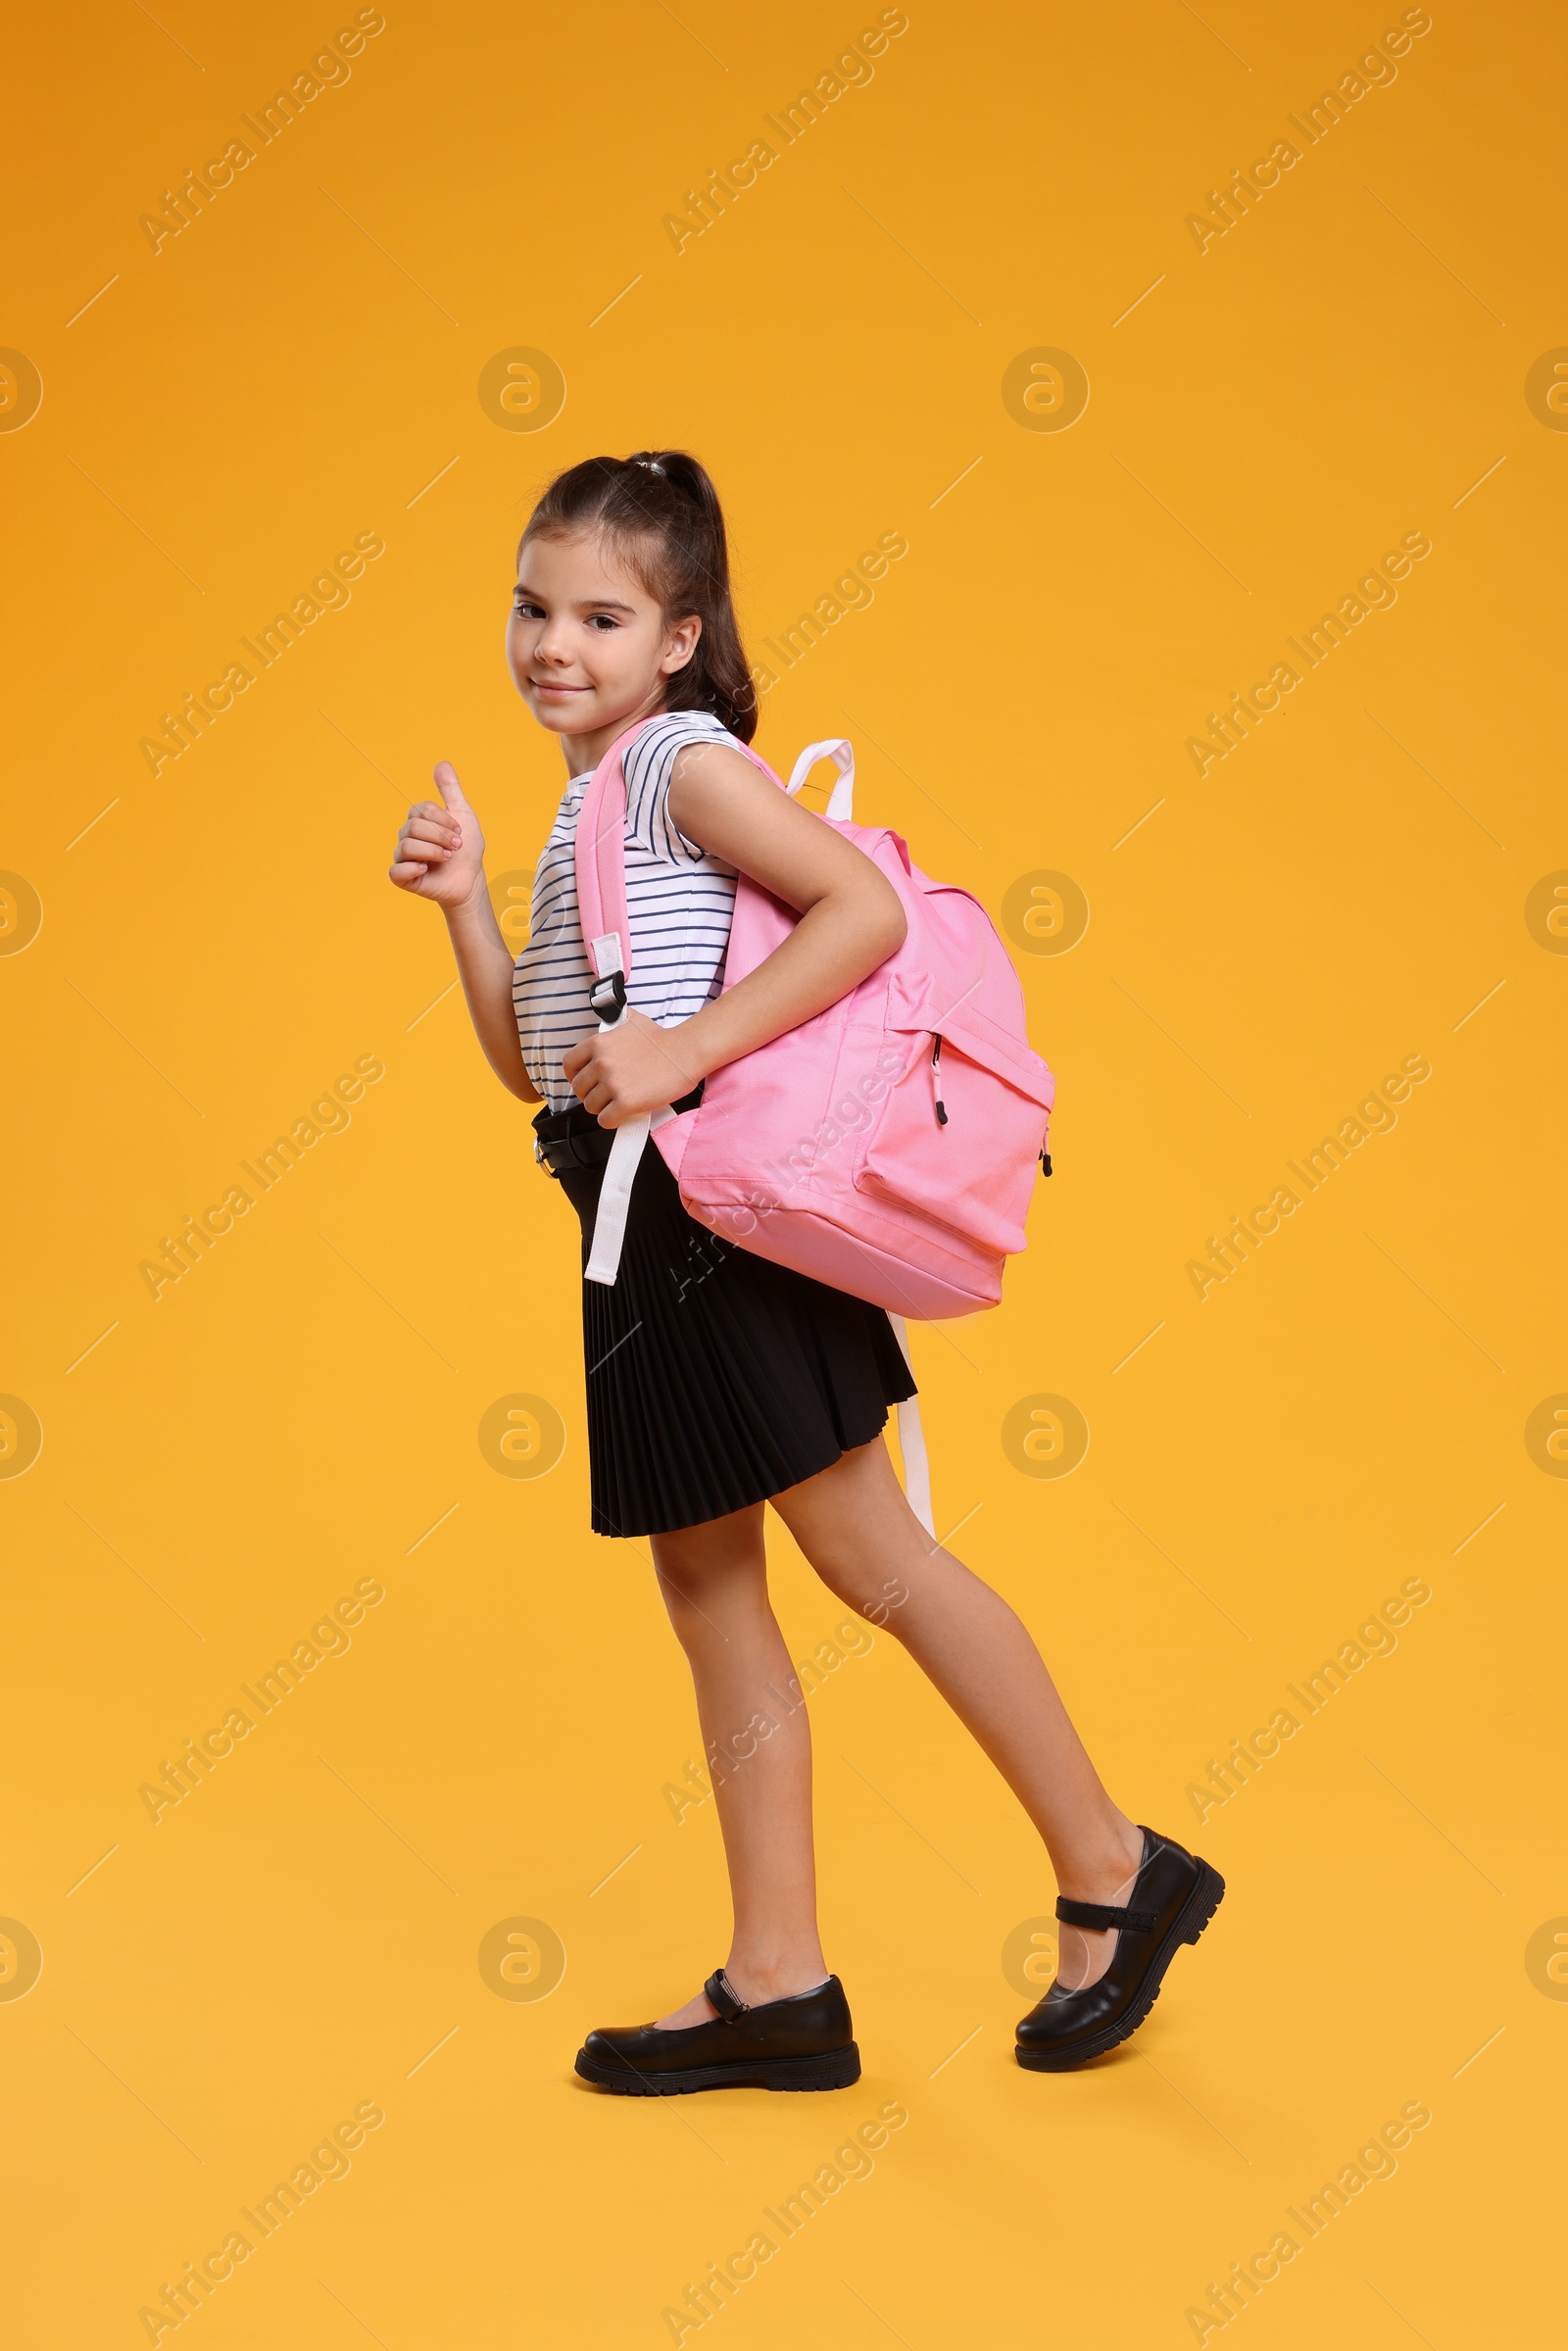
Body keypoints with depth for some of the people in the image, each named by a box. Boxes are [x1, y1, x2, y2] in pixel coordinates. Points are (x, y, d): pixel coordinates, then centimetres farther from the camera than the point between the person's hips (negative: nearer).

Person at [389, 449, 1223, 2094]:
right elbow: (530, 1060, 18)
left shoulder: (680, 758, -7)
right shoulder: (587, 805, 19)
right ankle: (778, 1989, 17)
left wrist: (684, 1053, -24)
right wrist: (463, 897, 8)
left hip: (714, 1202, -10)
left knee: (867, 1553, -4)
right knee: (707, 1595, 9)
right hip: (641, 1231, 10)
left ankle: (1114, 1877, 11)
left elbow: (867, 909, -21)